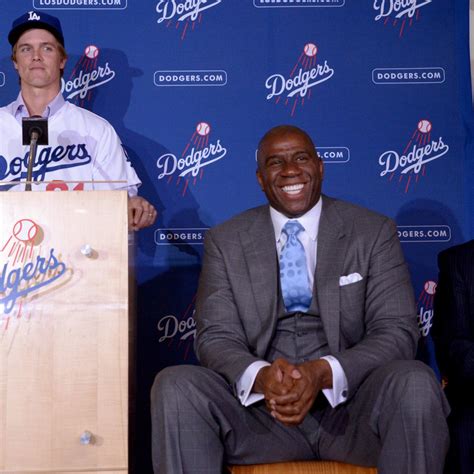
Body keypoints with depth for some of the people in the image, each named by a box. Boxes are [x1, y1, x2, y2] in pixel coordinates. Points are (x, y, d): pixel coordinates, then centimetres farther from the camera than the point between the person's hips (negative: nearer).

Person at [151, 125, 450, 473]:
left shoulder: (374, 232, 4)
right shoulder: (225, 241, 8)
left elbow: (397, 331, -3)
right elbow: (216, 337, 1)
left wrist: (324, 373, -22)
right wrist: (261, 376, -23)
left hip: (350, 404, 0)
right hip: (261, 406, 0)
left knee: (415, 383, -31)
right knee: (174, 386, -26)